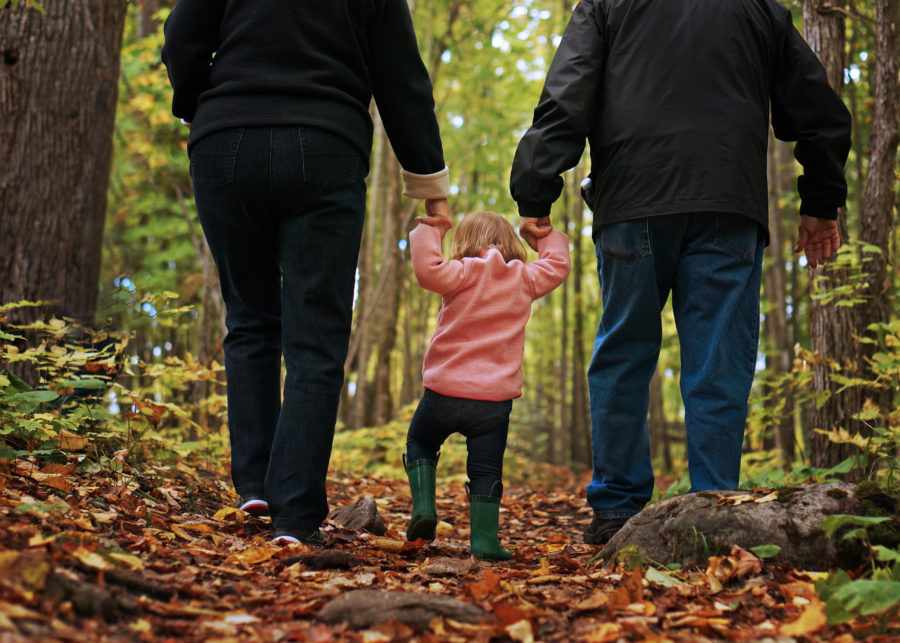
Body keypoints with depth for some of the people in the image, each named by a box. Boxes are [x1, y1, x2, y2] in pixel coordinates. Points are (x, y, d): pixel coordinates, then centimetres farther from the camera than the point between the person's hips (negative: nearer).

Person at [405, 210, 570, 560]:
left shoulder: (463, 274, -4)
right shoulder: (525, 279, 8)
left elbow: (427, 269, -21)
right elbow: (558, 265, 25)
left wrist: (429, 230, -9)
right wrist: (548, 236, 38)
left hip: (445, 390, -1)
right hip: (495, 399, 2)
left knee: (419, 442, 21)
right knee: (486, 469, 7)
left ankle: (423, 506, 7)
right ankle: (483, 538, 1)